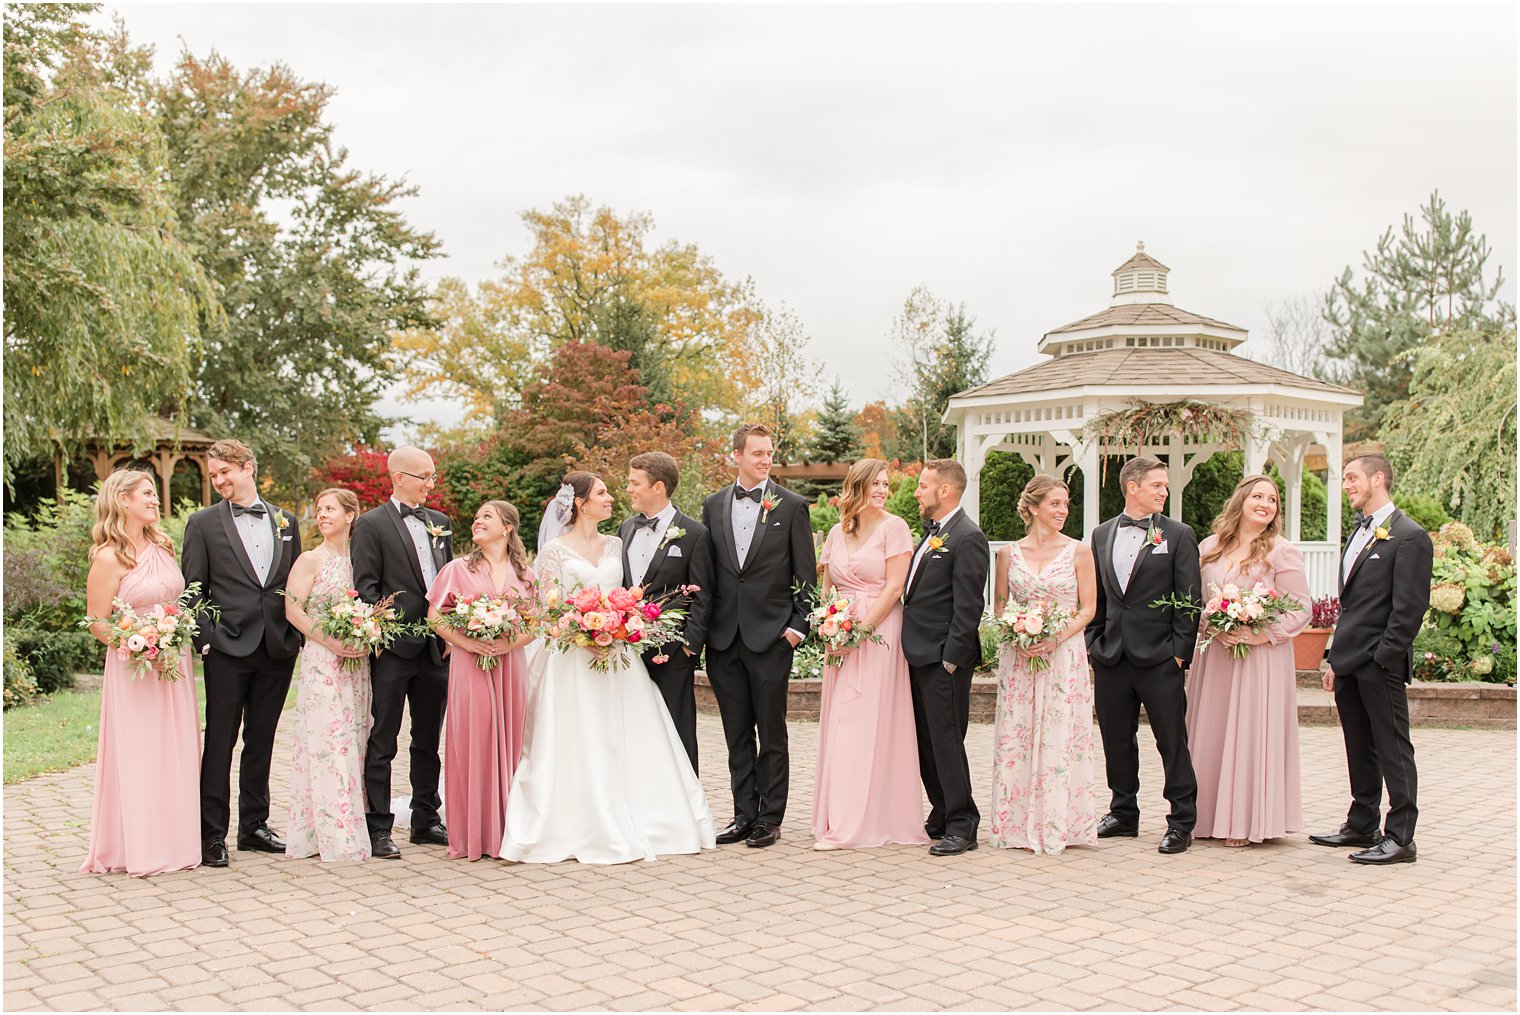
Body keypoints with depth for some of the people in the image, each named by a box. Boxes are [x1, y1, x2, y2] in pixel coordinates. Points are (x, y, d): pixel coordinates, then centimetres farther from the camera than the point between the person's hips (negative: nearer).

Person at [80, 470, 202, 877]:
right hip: (135, 670, -6)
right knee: (139, 755, -2)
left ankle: (176, 840, 18)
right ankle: (140, 848, 7)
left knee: (177, 751, 9)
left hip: (175, 664, 7)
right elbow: (98, 624, -10)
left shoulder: (162, 546, 9)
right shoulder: (109, 558, -10)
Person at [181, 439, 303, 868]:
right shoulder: (204, 523, 2)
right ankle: (212, 833, 8)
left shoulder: (285, 521, 11)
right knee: (220, 741, 0)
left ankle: (254, 825, 21)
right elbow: (191, 589, 0)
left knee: (261, 740, 11)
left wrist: (296, 636, 5)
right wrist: (204, 638, -10)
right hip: (228, 648, -3)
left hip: (277, 650, 3)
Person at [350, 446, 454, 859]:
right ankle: (378, 828, 6)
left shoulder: (439, 522, 14)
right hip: (393, 649, -6)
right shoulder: (371, 524, -4)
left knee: (428, 739, 14)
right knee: (382, 743, 0)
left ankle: (426, 820, 24)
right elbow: (365, 586, -8)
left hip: (436, 647, 6)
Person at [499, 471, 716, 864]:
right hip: (572, 655, -4)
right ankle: (583, 829, 3)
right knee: (577, 745, -4)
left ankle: (635, 824, 11)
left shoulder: (616, 545, 13)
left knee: (627, 740, 3)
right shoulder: (555, 549, -1)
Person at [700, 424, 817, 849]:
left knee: (772, 734, 4)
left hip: (771, 635, -3)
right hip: (724, 638, 3)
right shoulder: (713, 505, 9)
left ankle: (770, 818, 12)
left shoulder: (791, 506, 0)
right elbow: (707, 570, 12)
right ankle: (744, 813, 19)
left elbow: (806, 574, 0)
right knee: (737, 734, 10)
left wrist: (799, 625, -6)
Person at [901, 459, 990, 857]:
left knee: (946, 741, -4)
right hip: (919, 654, 10)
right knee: (926, 742, 14)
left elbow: (968, 607, -17)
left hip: (944, 659, -9)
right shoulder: (931, 533, 16)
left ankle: (962, 827, 4)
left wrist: (951, 659, -19)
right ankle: (942, 814, 25)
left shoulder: (968, 539, -13)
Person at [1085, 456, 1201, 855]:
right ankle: (1124, 813, 26)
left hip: (1159, 657, -4)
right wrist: (1093, 641, 7)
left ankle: (1181, 822, 10)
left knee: (1172, 740, 0)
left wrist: (1180, 651, -8)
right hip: (1111, 656, 4)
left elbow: (1189, 598, -3)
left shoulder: (1178, 535, 0)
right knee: (1116, 739, 12)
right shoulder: (1102, 534, 11)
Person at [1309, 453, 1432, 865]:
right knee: (1360, 749, 15)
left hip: (1380, 664, -8)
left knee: (1393, 749, -1)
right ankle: (1362, 826, 25)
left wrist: (1382, 658, -17)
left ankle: (1400, 837, 5)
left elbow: (1410, 608, -15)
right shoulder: (1359, 532, 17)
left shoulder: (1409, 537, -11)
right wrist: (1336, 659, 14)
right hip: (1349, 662, 9)